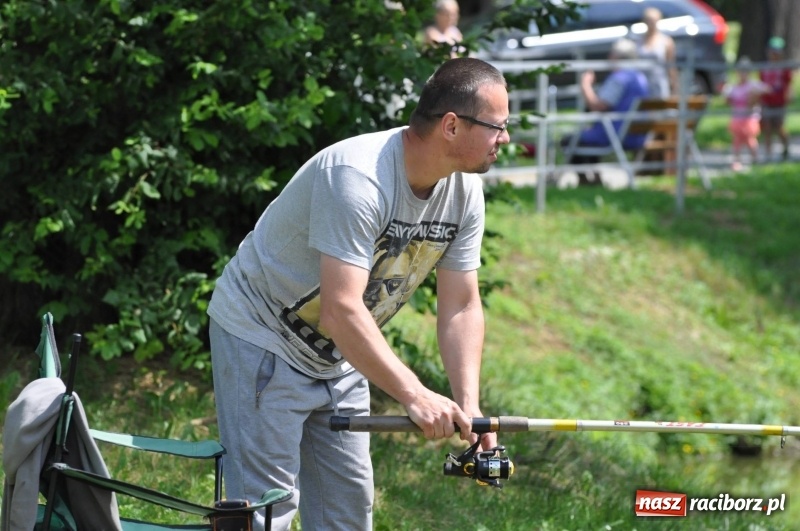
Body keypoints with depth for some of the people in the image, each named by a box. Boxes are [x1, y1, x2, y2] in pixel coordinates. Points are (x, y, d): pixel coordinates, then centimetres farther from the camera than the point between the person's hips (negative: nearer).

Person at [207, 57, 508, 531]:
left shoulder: (464, 190, -7)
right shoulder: (359, 176, -33)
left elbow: (461, 308, -2)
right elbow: (341, 311, -37)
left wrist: (468, 406, -15)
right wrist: (414, 396, -39)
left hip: (338, 358, 8)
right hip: (262, 339, -8)